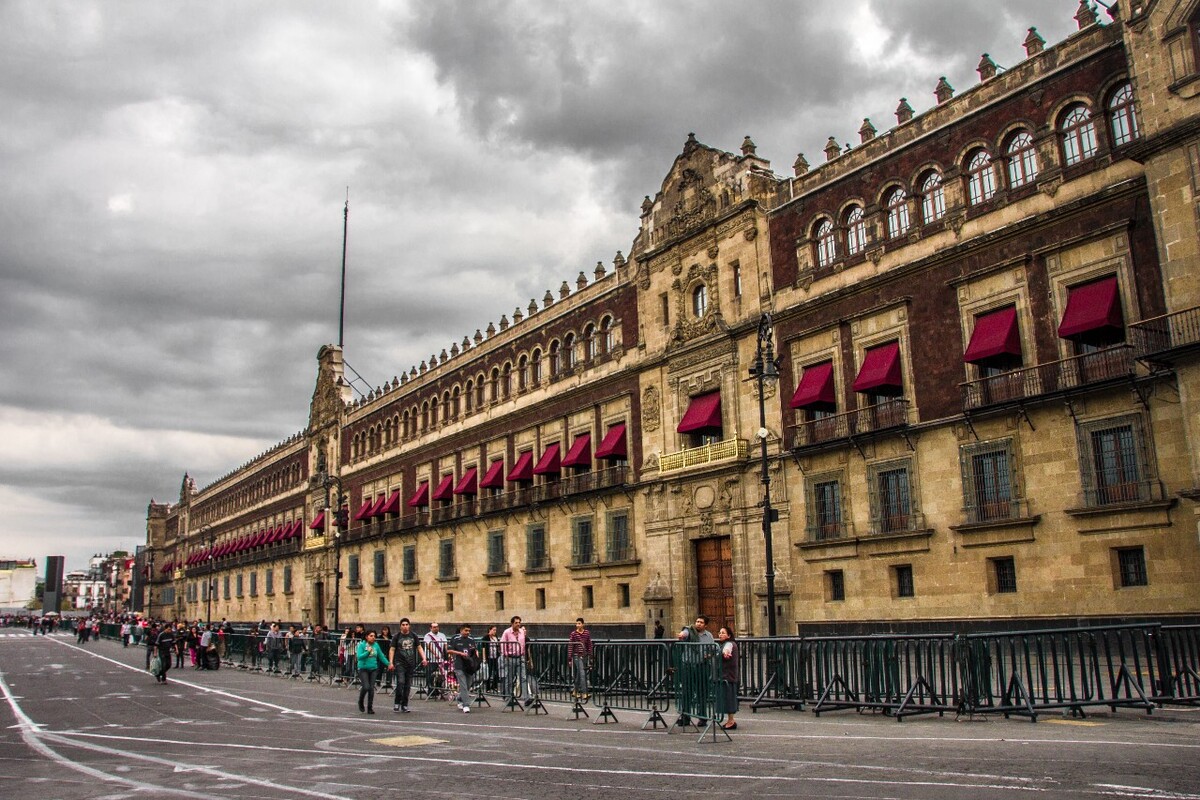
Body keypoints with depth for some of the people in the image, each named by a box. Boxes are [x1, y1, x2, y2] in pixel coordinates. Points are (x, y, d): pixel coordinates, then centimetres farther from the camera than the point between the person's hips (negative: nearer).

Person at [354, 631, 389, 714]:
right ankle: (360, 702, 15)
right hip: (363, 669, -4)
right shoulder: (362, 645, -7)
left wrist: (388, 664, 10)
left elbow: (381, 656, 13)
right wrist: (368, 652, -25)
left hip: (373, 669, 4)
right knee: (366, 687, -14)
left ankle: (370, 708, 12)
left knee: (372, 688, 1)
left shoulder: (376, 645, 5)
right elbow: (359, 656, -17)